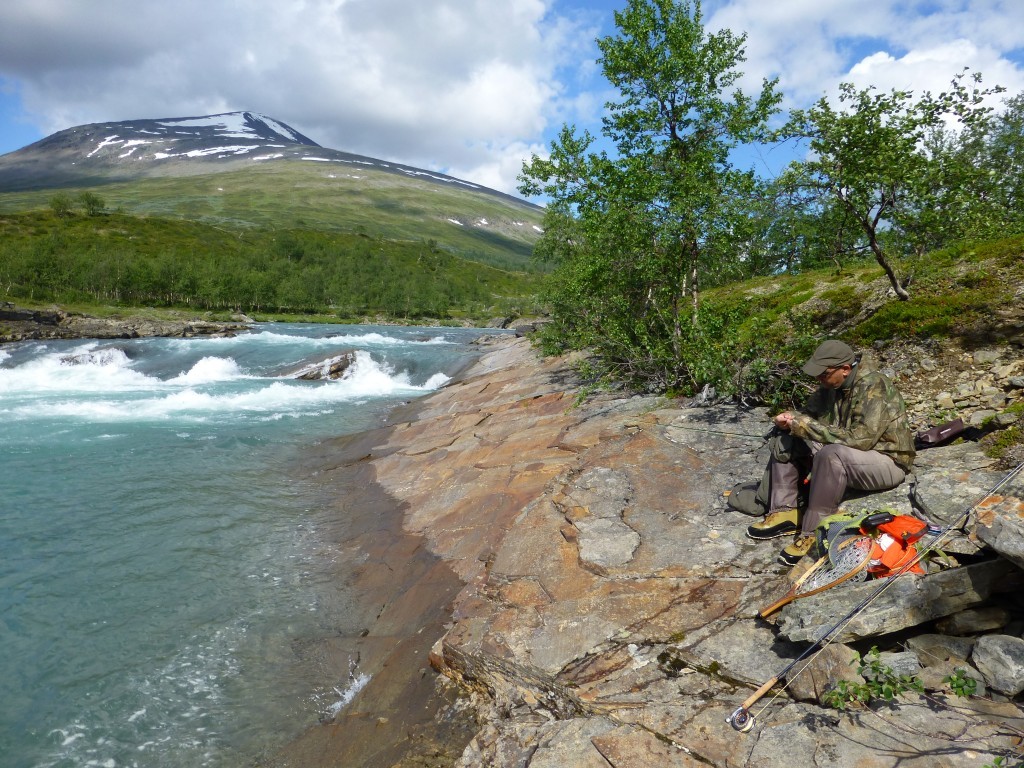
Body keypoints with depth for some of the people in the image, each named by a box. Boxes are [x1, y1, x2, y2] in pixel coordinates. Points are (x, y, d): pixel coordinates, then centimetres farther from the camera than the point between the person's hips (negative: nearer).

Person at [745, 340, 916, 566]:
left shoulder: (873, 386, -26)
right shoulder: (832, 384, -2)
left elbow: (860, 439, -33)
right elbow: (811, 412, 11)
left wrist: (808, 427, -29)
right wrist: (793, 419, -13)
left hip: (887, 460, -8)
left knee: (831, 455, -37)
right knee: (785, 438, -3)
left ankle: (813, 534, -28)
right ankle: (785, 513, -6)